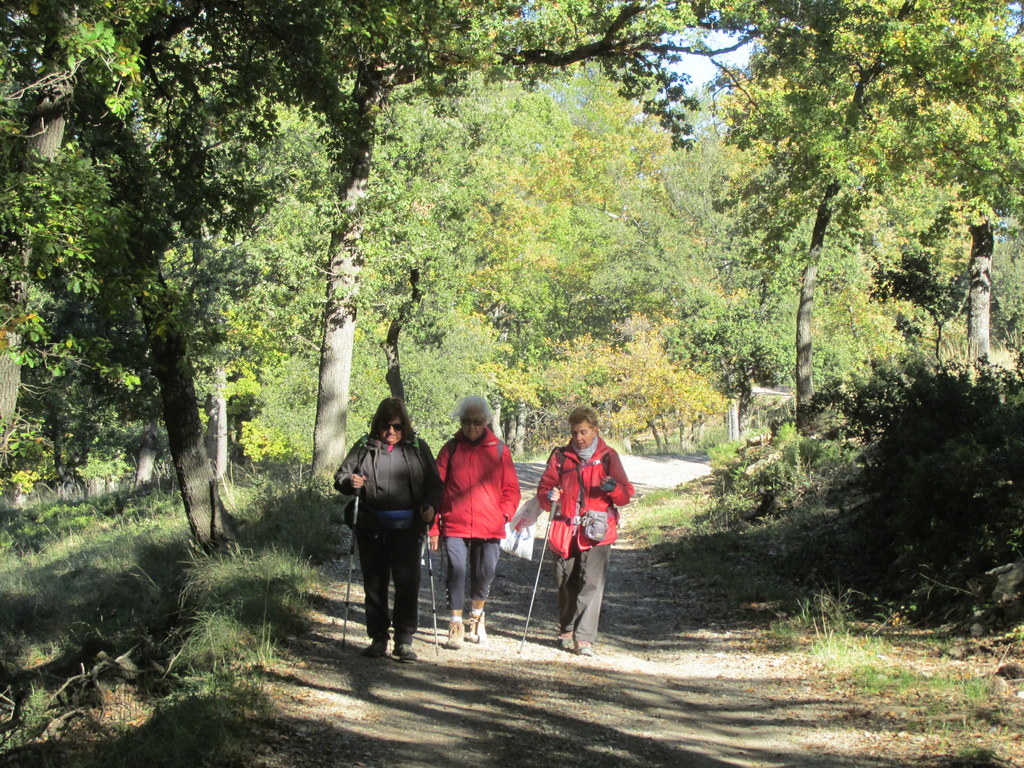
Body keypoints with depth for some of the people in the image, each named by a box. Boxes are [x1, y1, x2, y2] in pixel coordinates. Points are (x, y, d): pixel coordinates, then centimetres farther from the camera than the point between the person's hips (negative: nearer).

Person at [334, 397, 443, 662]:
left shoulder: (417, 448, 8)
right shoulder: (365, 447, 8)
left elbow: (434, 484, 12)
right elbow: (340, 476, 13)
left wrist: (430, 506, -7)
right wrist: (350, 482, -11)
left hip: (407, 529, -1)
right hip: (372, 530, 1)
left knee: (407, 583, -7)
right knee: (374, 584, 6)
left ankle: (404, 640, -1)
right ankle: (378, 637, 16)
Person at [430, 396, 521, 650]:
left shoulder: (499, 450, 6)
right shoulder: (451, 449, 5)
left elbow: (511, 488, 10)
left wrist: (505, 513, -7)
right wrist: (434, 527, 2)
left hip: (489, 527, 1)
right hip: (454, 525, -1)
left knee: (485, 574, 4)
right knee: (456, 572, -7)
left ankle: (476, 616, 31)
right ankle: (456, 625, 4)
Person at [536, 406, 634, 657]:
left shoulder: (608, 457, 7)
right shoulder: (560, 457, 11)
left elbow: (626, 495, 6)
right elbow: (544, 487, 14)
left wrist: (614, 488, -16)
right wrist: (549, 497, -9)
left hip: (596, 532, -2)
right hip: (565, 530, 2)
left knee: (591, 583, -13)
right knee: (565, 584, 8)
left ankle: (584, 637, -15)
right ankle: (567, 630, 26)